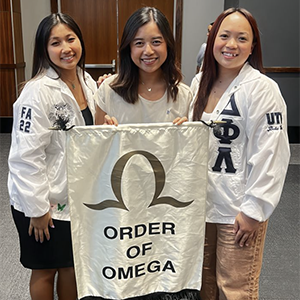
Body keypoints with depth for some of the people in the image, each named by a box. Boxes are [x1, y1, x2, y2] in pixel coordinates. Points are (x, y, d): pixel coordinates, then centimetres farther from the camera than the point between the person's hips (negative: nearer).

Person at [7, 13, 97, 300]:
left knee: (72, 264, 20)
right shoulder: (39, 91, -22)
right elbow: (26, 155, -21)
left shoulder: (87, 82, 1)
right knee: (45, 270, 14)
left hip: (76, 196, 6)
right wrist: (37, 209, -18)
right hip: (44, 201, -6)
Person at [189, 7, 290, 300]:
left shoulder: (262, 89, -14)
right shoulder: (199, 82, 6)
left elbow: (270, 155, -16)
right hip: (200, 203, 6)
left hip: (238, 210, -6)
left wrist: (254, 210, -16)